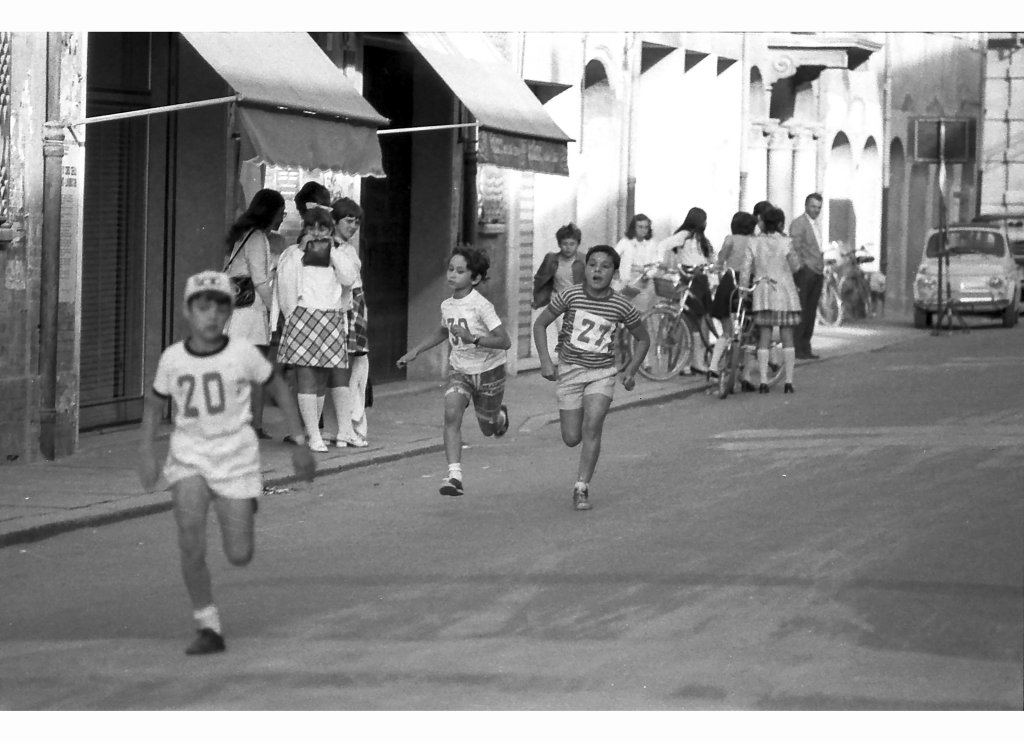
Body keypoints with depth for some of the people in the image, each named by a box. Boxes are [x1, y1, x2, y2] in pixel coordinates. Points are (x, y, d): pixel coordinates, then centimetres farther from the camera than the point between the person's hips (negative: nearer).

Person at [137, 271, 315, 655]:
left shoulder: (242, 353, -9)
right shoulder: (172, 358, -4)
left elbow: (279, 388, 5)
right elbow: (154, 402, 13)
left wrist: (299, 443, 3)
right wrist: (146, 451, 1)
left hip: (235, 454, -1)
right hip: (188, 456, 1)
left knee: (240, 556, -1)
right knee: (191, 544, -19)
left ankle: (246, 508, 35)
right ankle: (208, 628, -5)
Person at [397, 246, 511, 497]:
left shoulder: (481, 306, -22)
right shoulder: (447, 306, -2)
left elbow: (504, 342, -25)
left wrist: (472, 339, -35)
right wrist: (415, 352, 16)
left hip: (488, 371, -4)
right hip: (460, 370, 4)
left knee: (488, 428, 12)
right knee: (451, 414, -21)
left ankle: (501, 415, 51)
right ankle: (454, 475, -27)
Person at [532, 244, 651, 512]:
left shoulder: (621, 306, -6)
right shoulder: (570, 296, -10)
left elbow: (643, 339, 10)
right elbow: (540, 324, 1)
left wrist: (630, 370, -2)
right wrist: (545, 360, -9)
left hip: (603, 372, 0)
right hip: (570, 370, 0)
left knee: (592, 427, -19)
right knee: (572, 438, 1)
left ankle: (581, 489, -12)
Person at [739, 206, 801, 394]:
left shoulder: (755, 243, -1)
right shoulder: (785, 242, -8)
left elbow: (745, 270, -2)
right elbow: (794, 265, 5)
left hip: (762, 294, 2)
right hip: (785, 291, -2)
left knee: (764, 339, 5)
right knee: (787, 338, 6)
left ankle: (763, 382, -2)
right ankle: (788, 381, 4)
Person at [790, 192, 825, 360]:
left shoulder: (818, 225, 20)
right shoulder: (798, 223, -7)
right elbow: (795, 249, -12)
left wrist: (822, 269, 17)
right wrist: (799, 269, -17)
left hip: (817, 273, 8)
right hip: (805, 271, -8)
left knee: (811, 313, 8)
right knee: (800, 311, -9)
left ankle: (806, 347, 12)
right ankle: (796, 347, -8)